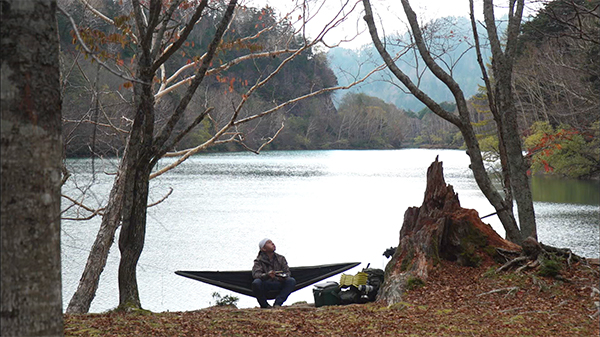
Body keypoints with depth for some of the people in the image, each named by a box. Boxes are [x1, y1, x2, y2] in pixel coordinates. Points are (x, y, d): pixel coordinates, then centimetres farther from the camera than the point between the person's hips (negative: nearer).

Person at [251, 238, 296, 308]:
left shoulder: (281, 258, 9)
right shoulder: (259, 261, -4)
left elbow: (287, 272, 3)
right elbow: (255, 274, -21)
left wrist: (284, 277, -24)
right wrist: (267, 275, -42)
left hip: (278, 285, 3)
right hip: (264, 286, -3)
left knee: (291, 281, -22)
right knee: (256, 282, -35)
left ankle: (277, 303, -20)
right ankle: (264, 305, -14)